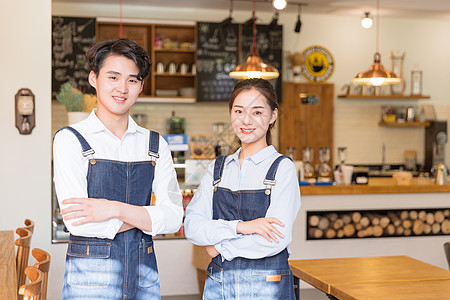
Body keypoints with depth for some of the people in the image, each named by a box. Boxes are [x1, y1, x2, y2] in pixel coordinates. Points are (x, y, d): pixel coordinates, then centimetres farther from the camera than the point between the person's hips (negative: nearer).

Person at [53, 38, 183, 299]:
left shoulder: (155, 145, 7)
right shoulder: (70, 140, -4)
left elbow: (174, 218, -3)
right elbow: (77, 222, -14)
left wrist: (115, 209, -16)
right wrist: (147, 216, -7)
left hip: (144, 278, 3)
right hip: (91, 277, -3)